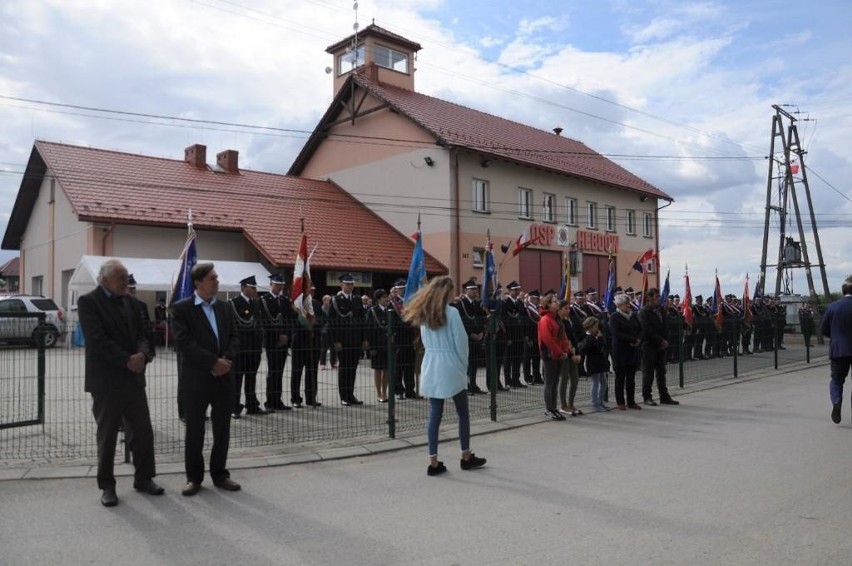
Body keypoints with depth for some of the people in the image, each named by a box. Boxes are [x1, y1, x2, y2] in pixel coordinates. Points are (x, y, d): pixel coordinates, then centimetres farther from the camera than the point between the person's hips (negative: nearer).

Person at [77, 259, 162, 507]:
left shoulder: (128, 301, 12)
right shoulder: (88, 302, -7)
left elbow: (140, 334, 10)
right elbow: (97, 339, -17)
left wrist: (142, 354, -11)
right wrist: (127, 361, -17)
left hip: (133, 377, 5)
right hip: (106, 379, -5)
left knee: (143, 431, 7)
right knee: (107, 435, 5)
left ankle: (143, 478, 21)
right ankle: (107, 486, 18)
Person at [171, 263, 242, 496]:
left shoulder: (225, 308, 11)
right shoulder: (182, 308, -5)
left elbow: (234, 337, 8)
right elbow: (184, 343, -14)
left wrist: (226, 359, -10)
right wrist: (213, 362, -18)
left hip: (224, 377, 4)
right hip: (196, 378, -4)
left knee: (222, 429, 10)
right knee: (194, 430, 5)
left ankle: (220, 474, 22)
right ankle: (194, 478, 19)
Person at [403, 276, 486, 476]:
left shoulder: (424, 314, 6)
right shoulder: (451, 312, -12)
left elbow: (425, 341, 11)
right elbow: (461, 342, -10)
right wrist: (464, 366, 2)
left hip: (431, 368, 5)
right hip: (451, 368, -5)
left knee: (435, 414, 7)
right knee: (463, 413, 10)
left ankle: (433, 462, 8)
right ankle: (466, 457, 21)